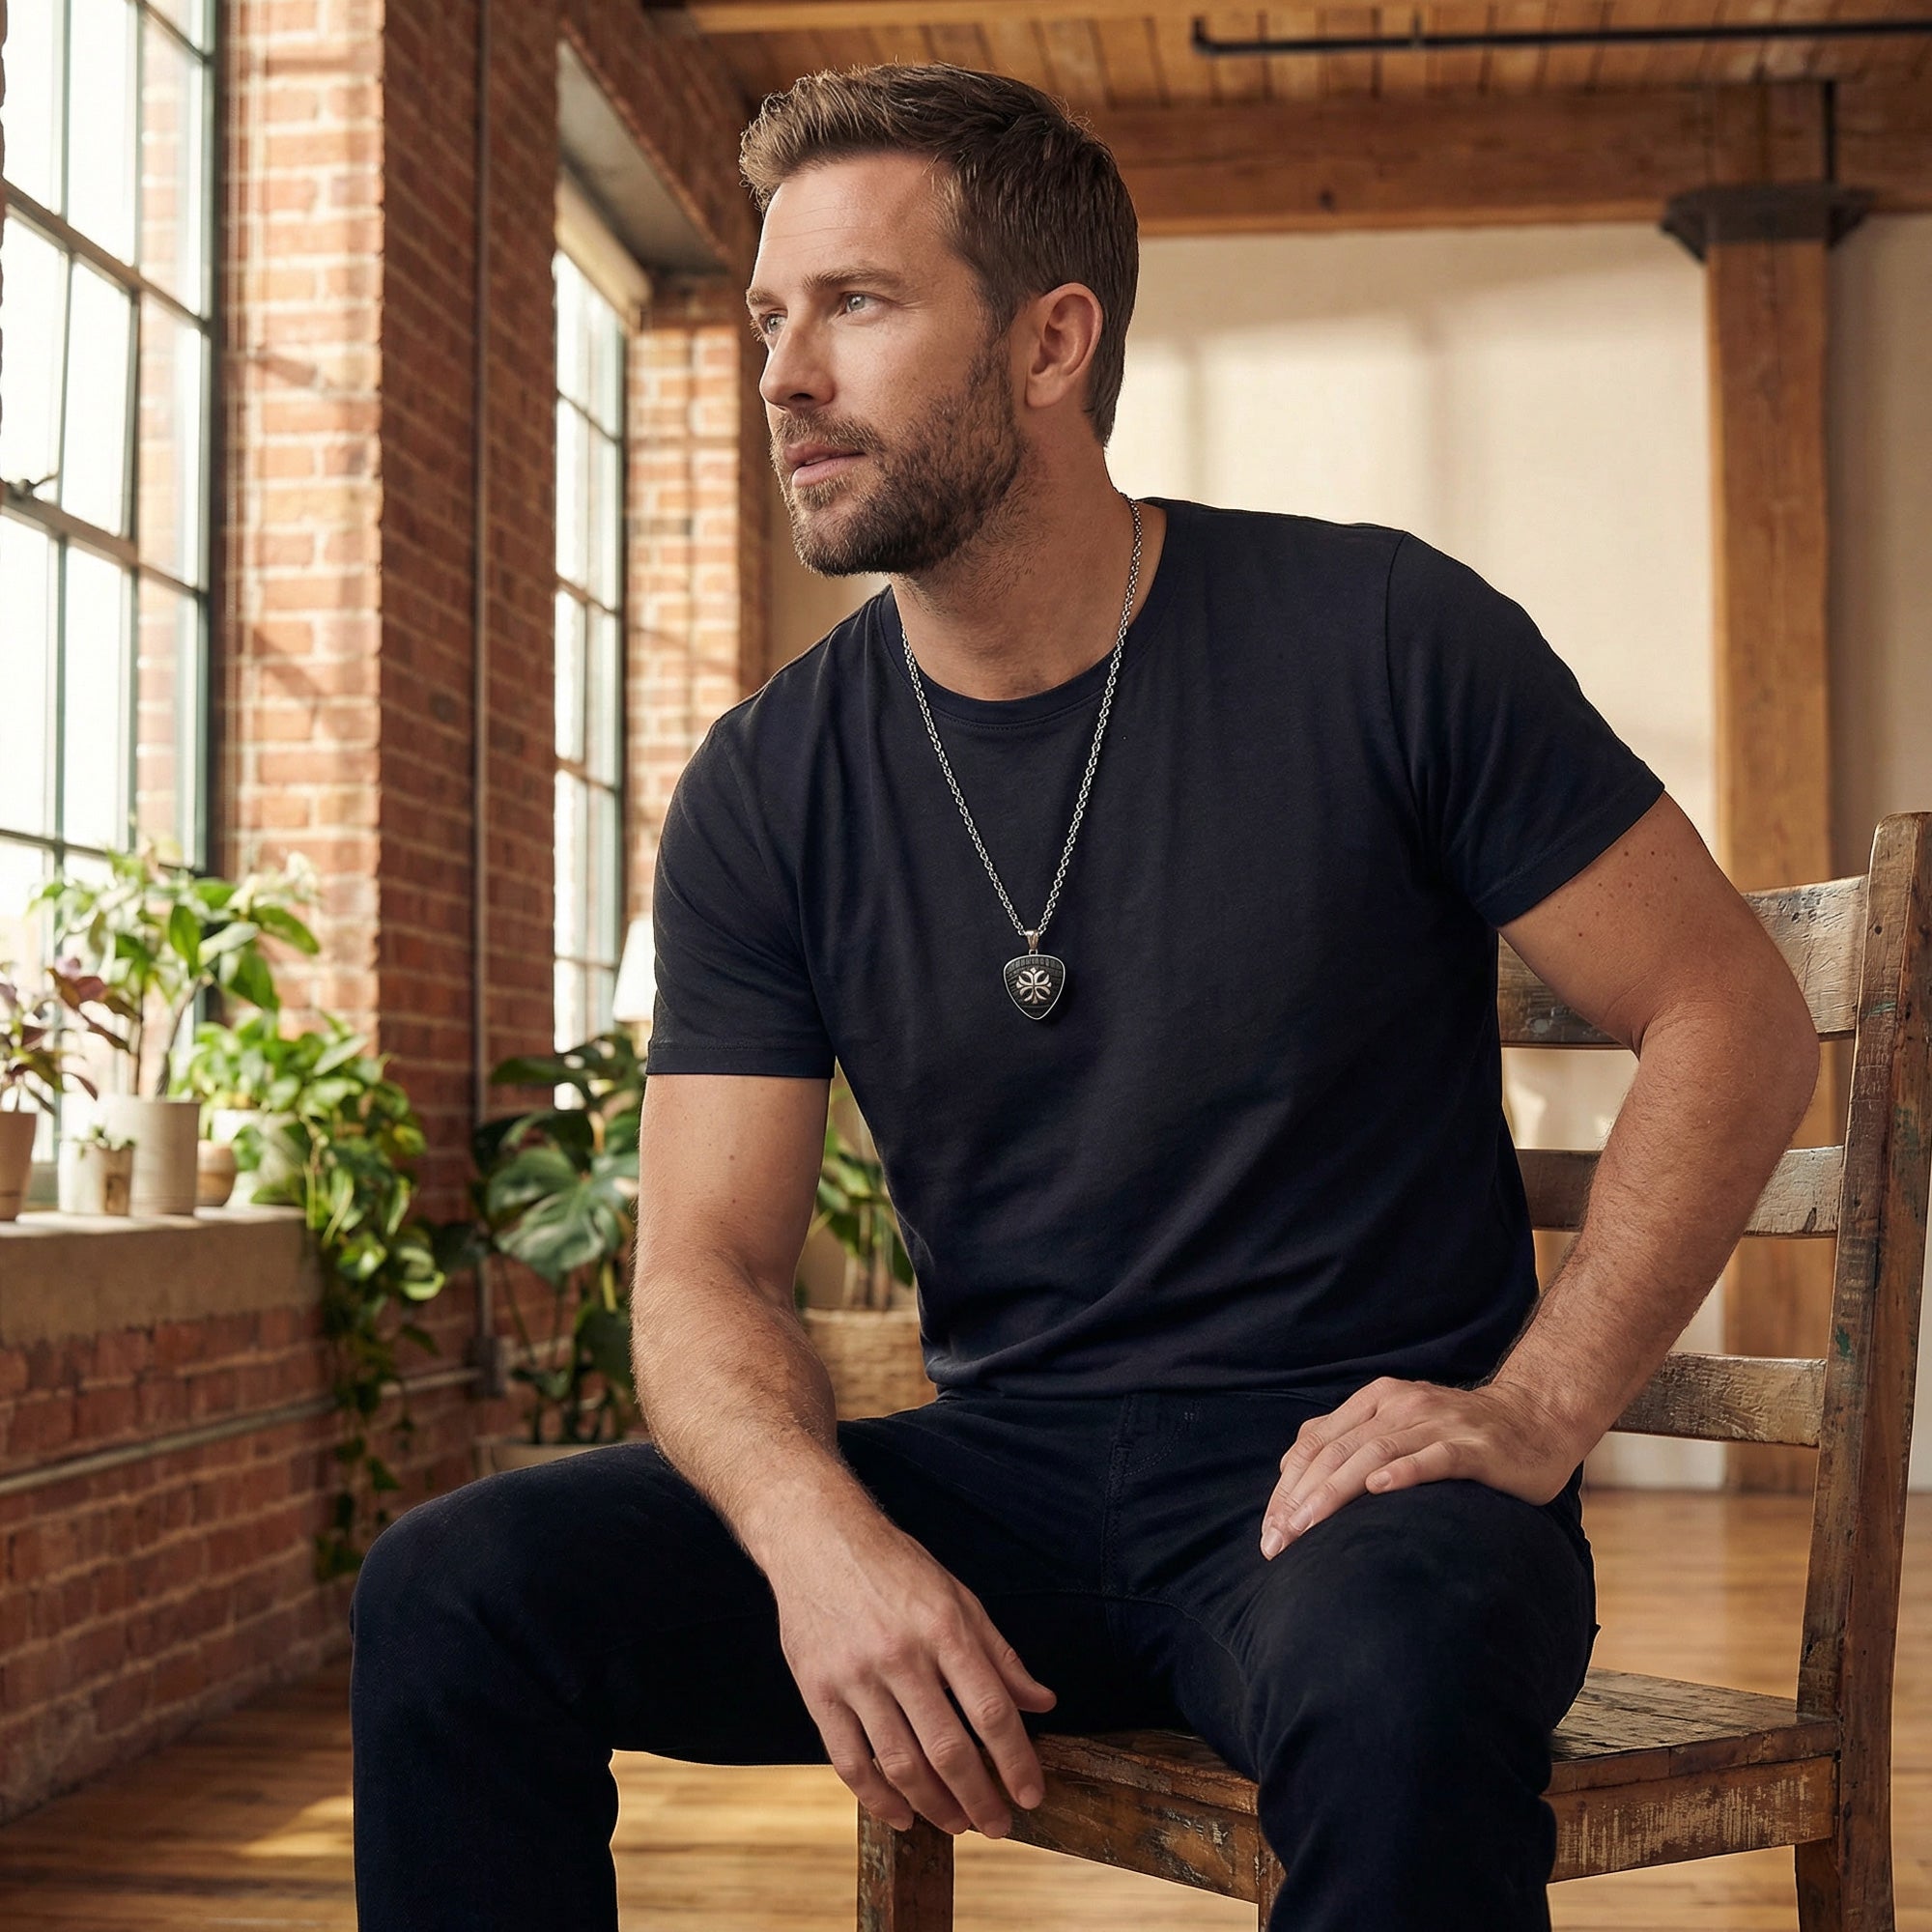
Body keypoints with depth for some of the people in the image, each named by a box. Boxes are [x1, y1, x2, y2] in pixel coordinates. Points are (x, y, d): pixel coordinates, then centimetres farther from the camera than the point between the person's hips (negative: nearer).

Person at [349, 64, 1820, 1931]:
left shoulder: (1375, 641, -6)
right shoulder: (764, 792, 3)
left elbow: (1734, 1018, -2)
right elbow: (706, 1264, 1)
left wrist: (1534, 1410, -14)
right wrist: (818, 1533, -21)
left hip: (1337, 1479, -3)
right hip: (996, 1480, 4)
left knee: (1394, 1669, -39)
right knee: (453, 1590, -17)